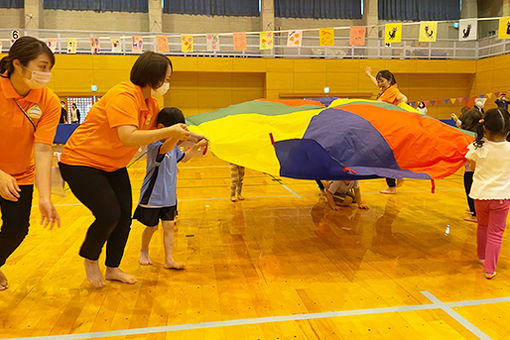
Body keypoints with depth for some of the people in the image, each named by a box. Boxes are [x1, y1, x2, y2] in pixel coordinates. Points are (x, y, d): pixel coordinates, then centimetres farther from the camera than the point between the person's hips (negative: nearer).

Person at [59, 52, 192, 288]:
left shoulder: (151, 103, 2)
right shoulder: (123, 95, -27)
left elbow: (150, 136, 5)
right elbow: (128, 138, -38)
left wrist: (176, 136, -9)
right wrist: (169, 132, -34)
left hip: (113, 166, 9)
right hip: (81, 163, -9)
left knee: (125, 217, 5)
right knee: (109, 215, -14)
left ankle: (112, 269, 24)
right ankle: (90, 259, 17)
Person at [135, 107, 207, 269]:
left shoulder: (173, 146, 7)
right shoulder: (154, 145, -21)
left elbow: (183, 157, 25)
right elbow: (164, 148, -46)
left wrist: (196, 147, 14)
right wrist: (176, 135, -64)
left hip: (169, 196, 7)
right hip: (153, 196, -6)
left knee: (169, 226, 4)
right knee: (152, 227, 10)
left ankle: (169, 259, 9)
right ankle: (144, 250, 37)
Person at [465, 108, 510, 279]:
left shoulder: (478, 147, -13)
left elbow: (472, 166, 1)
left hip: (480, 194, 1)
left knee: (482, 226, 23)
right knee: (495, 233, 7)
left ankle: (482, 256, 40)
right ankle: (490, 269, 9)